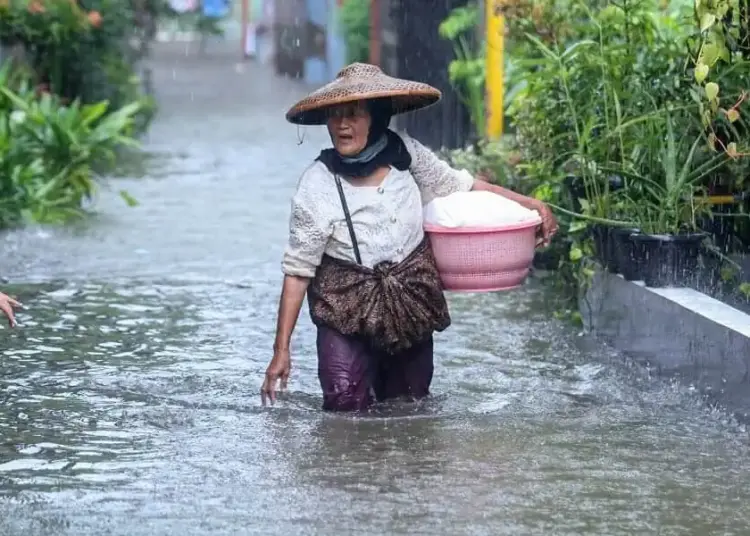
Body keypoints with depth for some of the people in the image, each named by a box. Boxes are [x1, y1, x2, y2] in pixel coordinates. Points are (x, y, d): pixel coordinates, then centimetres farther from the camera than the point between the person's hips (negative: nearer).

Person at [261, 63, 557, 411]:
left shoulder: (405, 154, -10)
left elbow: (459, 186, 7)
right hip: (347, 307, -3)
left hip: (411, 302, 3)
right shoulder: (317, 185, -18)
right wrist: (281, 350, -15)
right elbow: (297, 270, -14)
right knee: (346, 407, -15)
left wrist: (529, 204, 4)